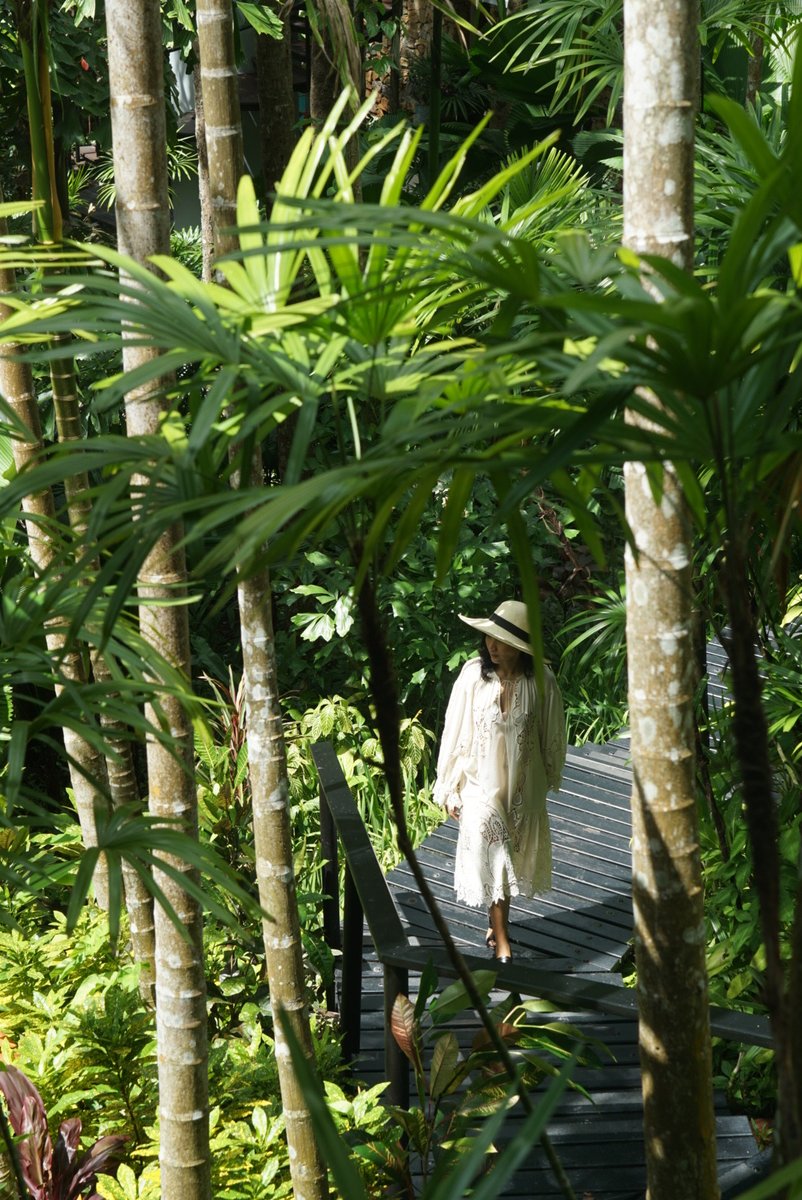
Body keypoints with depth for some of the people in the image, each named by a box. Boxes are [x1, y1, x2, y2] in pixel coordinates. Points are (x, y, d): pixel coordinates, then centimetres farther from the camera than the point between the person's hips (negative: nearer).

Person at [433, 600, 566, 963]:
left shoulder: (540, 682, -15)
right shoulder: (473, 675, -16)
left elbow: (552, 734, 1)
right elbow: (455, 732, -8)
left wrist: (550, 776, 12)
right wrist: (449, 789, -4)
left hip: (523, 784, 2)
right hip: (481, 782, -2)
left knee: (515, 854, 16)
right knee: (491, 857, -2)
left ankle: (497, 924, 38)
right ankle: (502, 943, 5)